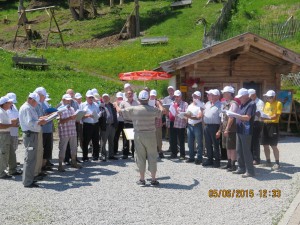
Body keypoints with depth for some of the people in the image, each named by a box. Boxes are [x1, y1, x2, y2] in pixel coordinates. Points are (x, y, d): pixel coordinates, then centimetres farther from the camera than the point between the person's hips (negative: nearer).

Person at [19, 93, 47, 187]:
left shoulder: (29, 108, 17)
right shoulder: (26, 108, -16)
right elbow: (30, 123, -24)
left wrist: (39, 119, 5)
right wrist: (40, 122, -11)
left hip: (32, 134, 11)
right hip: (30, 135, -11)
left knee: (30, 158, 18)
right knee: (30, 159, -7)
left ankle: (27, 179, 29)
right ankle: (28, 182, -2)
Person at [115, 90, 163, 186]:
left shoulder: (133, 109, -7)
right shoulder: (153, 109, -6)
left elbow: (120, 111, 4)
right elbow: (162, 112, 14)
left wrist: (116, 105, 26)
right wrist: (159, 104, 33)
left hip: (138, 136, 1)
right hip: (150, 135, 0)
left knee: (140, 157, 8)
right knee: (152, 157, 7)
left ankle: (142, 179, 13)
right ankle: (153, 179, 11)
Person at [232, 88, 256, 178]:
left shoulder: (251, 104, -11)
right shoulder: (242, 104, 16)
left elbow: (247, 117, -20)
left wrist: (236, 115, -21)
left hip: (246, 131, -9)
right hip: (239, 130, 9)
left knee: (246, 151, -7)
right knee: (239, 150, 13)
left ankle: (250, 171, -1)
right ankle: (241, 168, 22)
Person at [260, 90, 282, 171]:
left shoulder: (278, 103, -7)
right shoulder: (267, 103, 14)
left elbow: (276, 116, -14)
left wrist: (266, 118, -26)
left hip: (273, 125, -7)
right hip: (266, 125, 7)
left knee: (273, 145, -6)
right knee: (265, 145, 10)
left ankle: (277, 163, 4)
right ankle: (268, 162, 22)